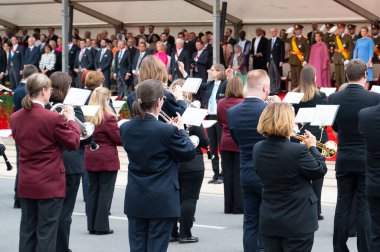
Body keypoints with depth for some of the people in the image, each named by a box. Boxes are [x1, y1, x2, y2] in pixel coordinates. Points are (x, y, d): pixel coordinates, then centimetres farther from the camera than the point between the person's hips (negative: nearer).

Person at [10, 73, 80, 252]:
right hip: (50, 184, -6)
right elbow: (73, 143, -9)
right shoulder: (53, 118, -19)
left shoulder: (15, 118, 1)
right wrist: (71, 120, 6)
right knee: (46, 232, 1)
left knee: (27, 231, 13)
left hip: (26, 184, 6)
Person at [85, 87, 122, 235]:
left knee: (92, 190, 11)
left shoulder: (88, 116, 3)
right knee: (105, 192, 1)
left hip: (90, 158, 6)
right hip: (107, 159, -6)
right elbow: (118, 139, -11)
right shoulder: (108, 117, -16)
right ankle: (101, 226, 2)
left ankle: (92, 225, 15)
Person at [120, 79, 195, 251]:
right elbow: (189, 153, -6)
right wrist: (181, 130, 9)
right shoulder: (167, 131, -18)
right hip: (161, 202, -5)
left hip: (135, 201, 5)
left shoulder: (126, 128, -1)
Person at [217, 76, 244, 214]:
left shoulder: (221, 103, -1)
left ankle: (229, 206, 11)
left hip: (226, 143, 3)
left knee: (227, 174, 8)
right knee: (239, 174, 2)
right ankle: (238, 206, 3)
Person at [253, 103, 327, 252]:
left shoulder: (258, 149, -2)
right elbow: (320, 171, -10)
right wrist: (312, 147, 6)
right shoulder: (298, 151, -22)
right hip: (297, 223, -5)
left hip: (268, 221, 5)